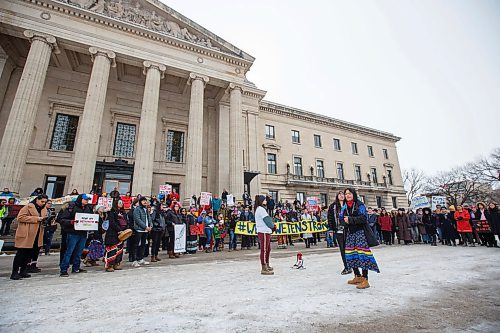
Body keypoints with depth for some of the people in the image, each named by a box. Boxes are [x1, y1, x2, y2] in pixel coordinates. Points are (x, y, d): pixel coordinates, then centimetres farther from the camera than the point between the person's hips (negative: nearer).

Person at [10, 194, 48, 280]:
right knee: (21, 254, -1)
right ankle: (14, 273, 7)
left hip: (37, 236, 7)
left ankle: (23, 271, 23)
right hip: (25, 235, -7)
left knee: (30, 254, 12)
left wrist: (44, 220, 0)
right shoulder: (28, 207, -8)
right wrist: (36, 218, -21)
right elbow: (20, 217, -16)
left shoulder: (44, 209, 13)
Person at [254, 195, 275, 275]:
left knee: (268, 249, 17)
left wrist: (272, 227, 5)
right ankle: (264, 269, -1)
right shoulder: (261, 209, -13)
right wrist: (273, 226, 3)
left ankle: (267, 266, 29)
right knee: (264, 250, -6)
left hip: (266, 232, 10)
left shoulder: (260, 209, 19)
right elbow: (267, 220, -13)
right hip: (263, 232, -10)